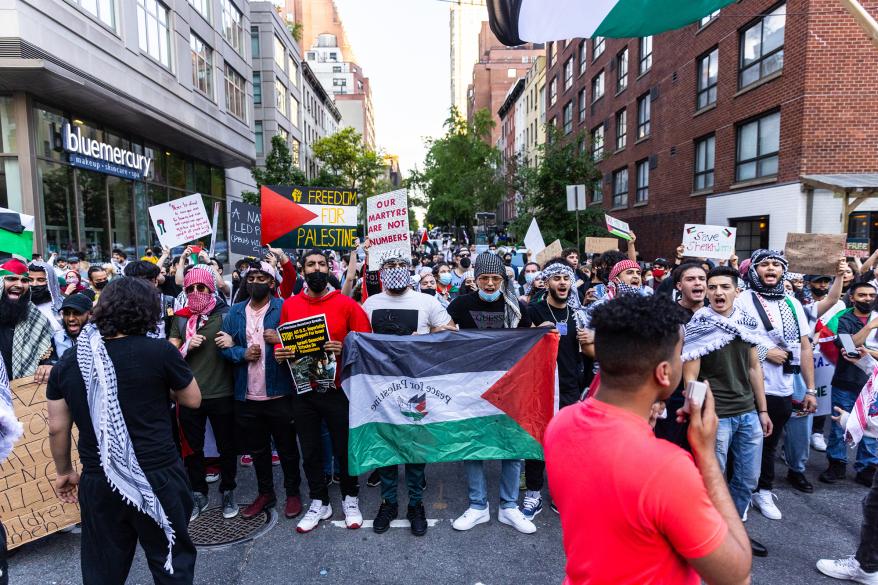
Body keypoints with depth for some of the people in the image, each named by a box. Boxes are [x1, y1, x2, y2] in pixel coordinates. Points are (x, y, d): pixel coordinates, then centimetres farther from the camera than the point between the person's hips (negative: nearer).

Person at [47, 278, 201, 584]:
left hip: (97, 483, 4)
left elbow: (57, 428, 6)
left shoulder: (66, 363, -1)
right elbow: (193, 400, -2)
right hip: (158, 478, -3)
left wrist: (64, 472, 20)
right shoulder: (159, 351, -14)